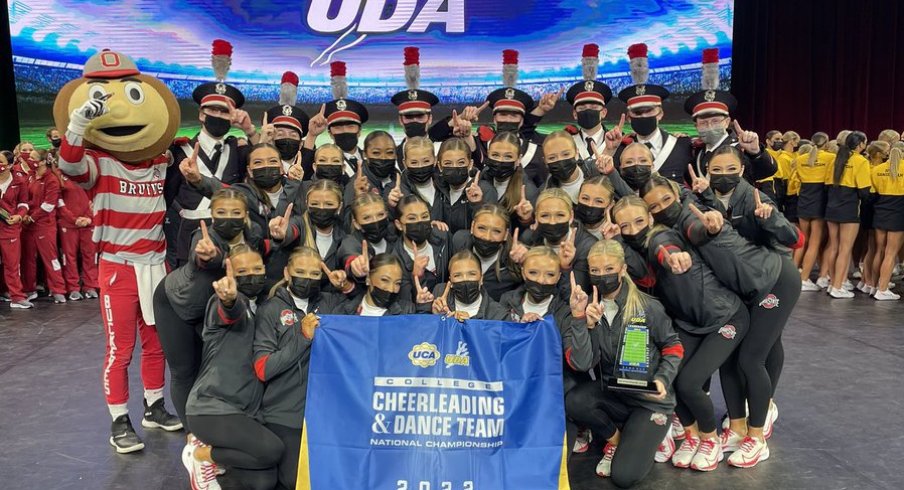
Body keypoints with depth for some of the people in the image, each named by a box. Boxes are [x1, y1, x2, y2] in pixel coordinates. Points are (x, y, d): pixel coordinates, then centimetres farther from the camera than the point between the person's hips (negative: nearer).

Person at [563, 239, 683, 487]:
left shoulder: (648, 307, -13)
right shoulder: (587, 310, -7)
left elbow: (673, 346, 1)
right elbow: (580, 364, -17)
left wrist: (663, 378, -15)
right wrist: (583, 323, -29)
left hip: (649, 399, -3)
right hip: (611, 394, 3)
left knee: (623, 477, -15)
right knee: (574, 402, -30)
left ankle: (648, 434, 19)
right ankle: (615, 438, 2)